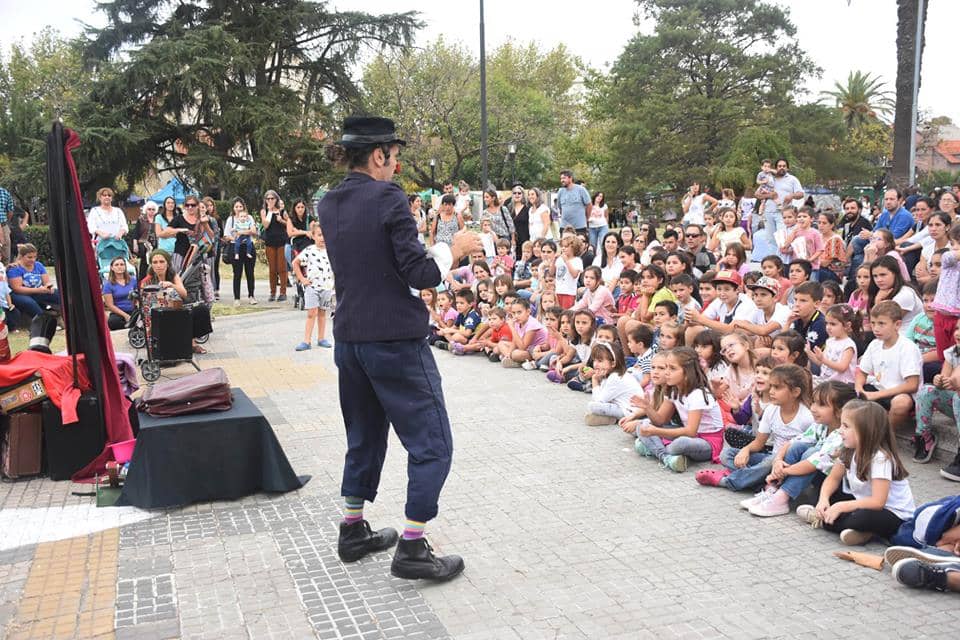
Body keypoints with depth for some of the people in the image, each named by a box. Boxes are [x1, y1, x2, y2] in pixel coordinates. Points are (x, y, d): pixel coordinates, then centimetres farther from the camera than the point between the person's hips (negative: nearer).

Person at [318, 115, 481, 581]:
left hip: (349, 339, 8)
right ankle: (412, 549, 3)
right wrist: (454, 249, 0)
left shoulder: (329, 204, 8)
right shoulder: (388, 197, -15)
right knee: (431, 443, 2)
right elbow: (420, 274, -16)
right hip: (395, 340, -8)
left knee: (364, 437, 21)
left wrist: (435, 248, 21)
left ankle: (353, 532, 30)